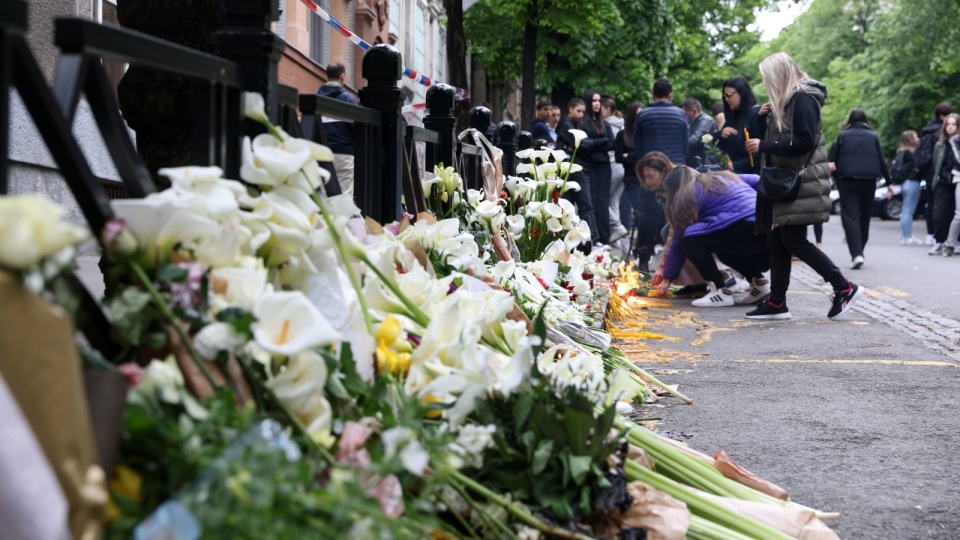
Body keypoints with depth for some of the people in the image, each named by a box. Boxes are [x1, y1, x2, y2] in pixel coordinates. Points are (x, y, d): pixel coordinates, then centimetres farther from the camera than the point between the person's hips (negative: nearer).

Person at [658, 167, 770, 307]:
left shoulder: (689, 195, 8)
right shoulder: (722, 178, 29)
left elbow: (680, 239, 10)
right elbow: (756, 181, 28)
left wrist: (668, 277, 17)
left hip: (748, 231, -9)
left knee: (691, 239, -3)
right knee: (724, 248, 32)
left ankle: (722, 291, -5)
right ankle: (759, 283, 17)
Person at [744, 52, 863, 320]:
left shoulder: (802, 99, -12)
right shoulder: (783, 102, 16)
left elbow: (805, 142, -21)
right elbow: (772, 139, 19)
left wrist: (764, 146, -18)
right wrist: (763, 118, 2)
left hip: (800, 182, -10)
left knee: (794, 241, -10)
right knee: (777, 242, 7)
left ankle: (844, 288, -1)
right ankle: (777, 302, 10)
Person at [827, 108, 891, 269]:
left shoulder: (842, 136, 9)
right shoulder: (873, 137, 11)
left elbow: (833, 158, -1)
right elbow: (881, 161, 9)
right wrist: (889, 182, 13)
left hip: (847, 180, -2)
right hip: (868, 180, 2)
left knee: (850, 217, -6)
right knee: (864, 216, 15)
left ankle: (856, 254, -23)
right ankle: (859, 252, 23)